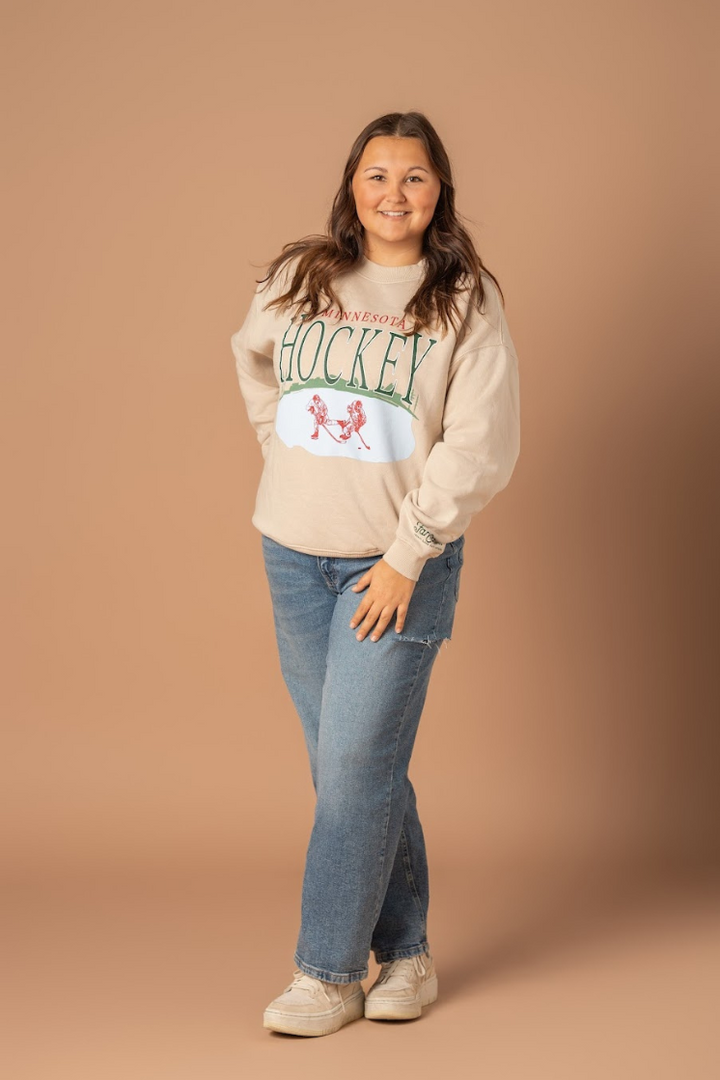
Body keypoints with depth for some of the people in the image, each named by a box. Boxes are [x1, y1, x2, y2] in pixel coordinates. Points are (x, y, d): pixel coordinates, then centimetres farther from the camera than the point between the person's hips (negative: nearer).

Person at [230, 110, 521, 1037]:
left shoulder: (466, 301, -5)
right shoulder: (298, 279, 5)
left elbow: (480, 447, -10)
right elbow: (252, 356, 26)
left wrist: (407, 554, -14)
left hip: (401, 564, -4)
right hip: (295, 556, 4)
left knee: (356, 764, -6)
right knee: (350, 766, 9)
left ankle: (328, 974, 6)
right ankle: (404, 953, 23)